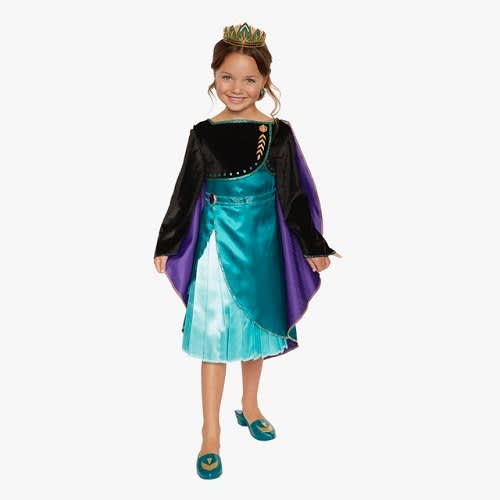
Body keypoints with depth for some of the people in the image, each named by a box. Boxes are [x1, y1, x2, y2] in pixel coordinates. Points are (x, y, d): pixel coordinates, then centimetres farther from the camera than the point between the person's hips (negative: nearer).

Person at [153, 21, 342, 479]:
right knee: (213, 334, 3)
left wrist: (313, 247, 0)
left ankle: (250, 406, 38)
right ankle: (211, 433, 17)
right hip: (216, 243, -1)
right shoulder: (203, 134, -3)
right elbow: (186, 194, 3)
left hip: (262, 243, 1)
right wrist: (166, 245, 5)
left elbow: (294, 195, 0)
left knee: (256, 325, 15)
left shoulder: (278, 133, -4)